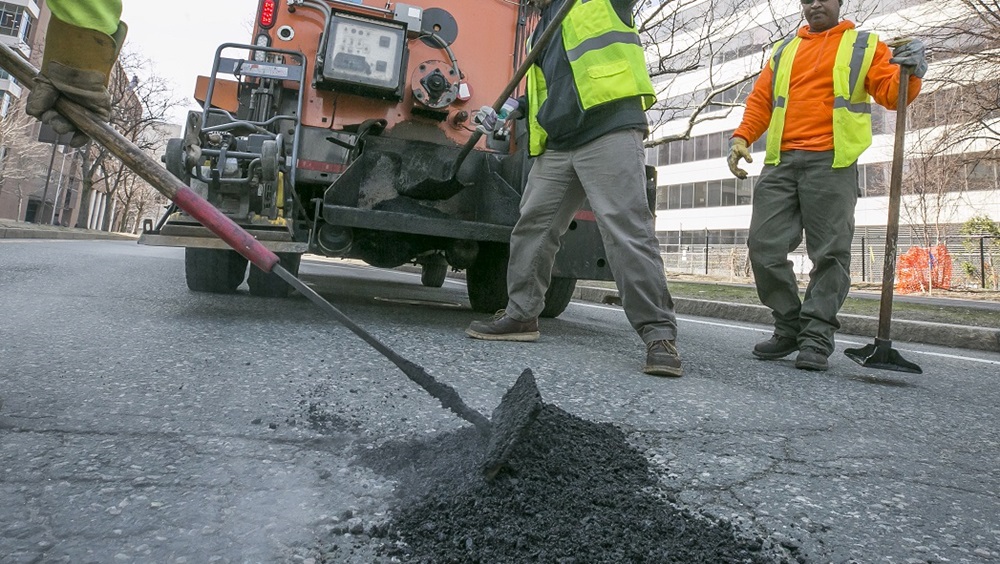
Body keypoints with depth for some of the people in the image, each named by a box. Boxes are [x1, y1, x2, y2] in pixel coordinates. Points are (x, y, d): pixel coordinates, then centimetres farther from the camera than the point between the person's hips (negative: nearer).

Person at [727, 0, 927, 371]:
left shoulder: (864, 45, 14)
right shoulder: (784, 50, 24)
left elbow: (892, 94, 6)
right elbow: (760, 100, 18)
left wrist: (911, 72, -16)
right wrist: (742, 136, 2)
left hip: (831, 163, -3)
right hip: (780, 162, 3)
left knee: (829, 253, -6)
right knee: (764, 246, -4)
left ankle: (817, 337, 0)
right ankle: (789, 328, 9)